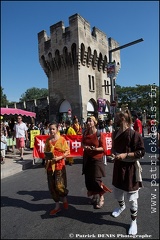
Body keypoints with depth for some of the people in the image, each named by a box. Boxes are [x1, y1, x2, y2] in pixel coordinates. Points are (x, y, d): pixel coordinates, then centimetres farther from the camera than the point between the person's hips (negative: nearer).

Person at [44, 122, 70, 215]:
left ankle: (65, 199, 27)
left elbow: (67, 152, -6)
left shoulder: (62, 139, -8)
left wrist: (59, 157, -19)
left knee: (59, 185, -7)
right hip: (50, 165, 5)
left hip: (59, 165, -4)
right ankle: (57, 206, 27)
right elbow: (46, 152, 13)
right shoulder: (48, 140, 5)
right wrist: (46, 159, -4)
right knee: (52, 186, 8)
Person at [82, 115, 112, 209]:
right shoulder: (85, 133, 1)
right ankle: (94, 195, 38)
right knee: (88, 179, 12)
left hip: (97, 159, -5)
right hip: (87, 158, 5)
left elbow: (103, 148, -10)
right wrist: (85, 146, -6)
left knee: (96, 180, -2)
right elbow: (83, 143, 15)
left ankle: (101, 198, 23)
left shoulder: (99, 134, -13)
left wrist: (95, 149, -26)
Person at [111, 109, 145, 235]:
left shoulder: (134, 134, -20)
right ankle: (122, 206, 55)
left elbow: (141, 152, -17)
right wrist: (114, 153, -1)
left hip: (131, 168, -7)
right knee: (117, 191, 23)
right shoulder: (116, 133, 2)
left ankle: (134, 222, 30)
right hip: (118, 166, 7)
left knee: (132, 197, 7)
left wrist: (125, 155, -24)